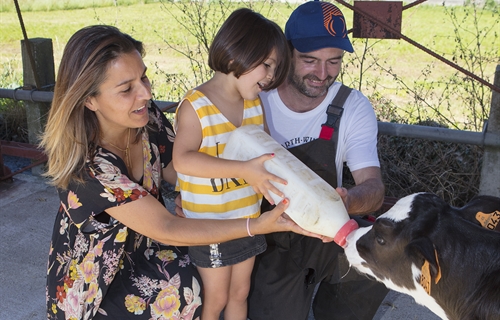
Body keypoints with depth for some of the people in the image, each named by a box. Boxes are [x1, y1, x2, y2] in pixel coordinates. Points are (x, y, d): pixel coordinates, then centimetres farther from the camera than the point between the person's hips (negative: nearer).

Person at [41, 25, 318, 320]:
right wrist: (258, 226, -34)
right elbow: (166, 229, -30)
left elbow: (179, 171, -2)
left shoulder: (147, 117, -16)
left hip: (143, 245, 5)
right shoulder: (87, 165, -32)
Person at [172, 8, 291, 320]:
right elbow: (183, 159, -33)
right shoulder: (195, 107, -20)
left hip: (248, 220, 6)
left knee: (240, 293, 22)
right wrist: (243, 170, -40)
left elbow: (266, 148, 7)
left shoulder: (255, 103, 1)